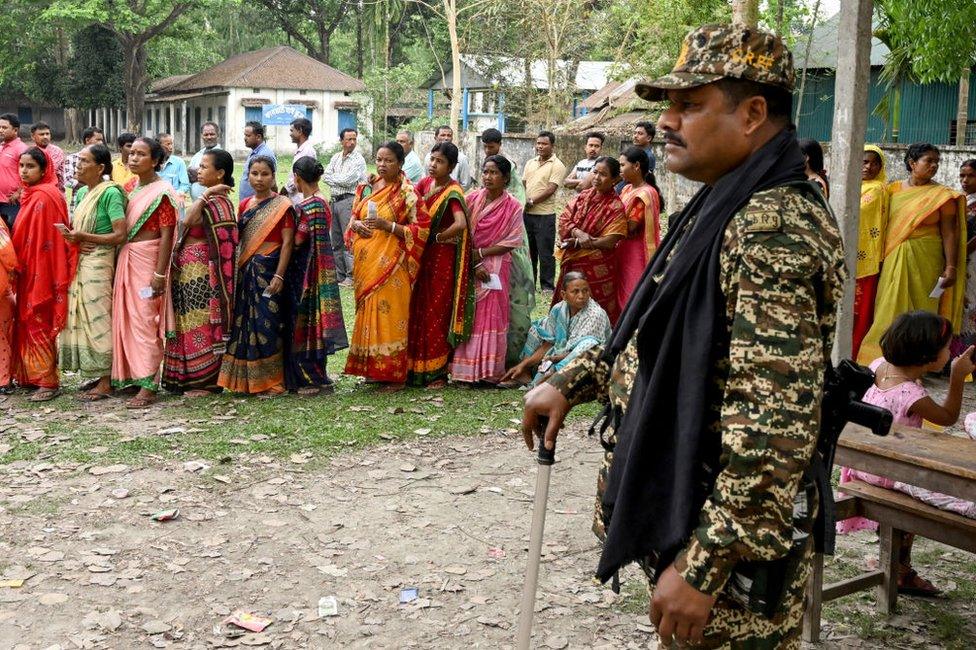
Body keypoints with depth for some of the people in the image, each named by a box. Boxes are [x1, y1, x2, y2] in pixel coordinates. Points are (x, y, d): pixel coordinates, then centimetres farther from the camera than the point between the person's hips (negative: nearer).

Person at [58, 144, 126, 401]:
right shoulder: (81, 192, 13)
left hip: (100, 262, -8)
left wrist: (83, 236, -15)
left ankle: (106, 382, 5)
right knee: (82, 319, 10)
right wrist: (76, 242, -1)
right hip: (81, 261, 8)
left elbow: (120, 235, -17)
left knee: (98, 320, -4)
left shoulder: (110, 192, -12)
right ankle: (100, 376, 19)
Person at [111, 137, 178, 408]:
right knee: (127, 316, 11)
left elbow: (166, 235, -15)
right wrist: (122, 261, 10)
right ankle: (132, 375, 21)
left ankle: (148, 385, -4)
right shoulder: (133, 189, 13)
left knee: (144, 319, -7)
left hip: (147, 259, -8)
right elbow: (124, 229, 17)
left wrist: (159, 273, -18)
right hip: (127, 259, 8)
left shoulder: (161, 192, -11)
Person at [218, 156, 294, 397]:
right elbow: (237, 239, 15)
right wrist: (239, 268, 5)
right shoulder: (245, 205, 13)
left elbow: (287, 242, -9)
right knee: (243, 321, 7)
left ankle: (270, 382, 4)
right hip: (246, 270, 6)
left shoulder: (283, 205, -4)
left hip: (269, 270, -6)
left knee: (266, 323, -6)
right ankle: (244, 379, 17)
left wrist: (279, 275, -16)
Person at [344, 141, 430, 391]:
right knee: (367, 313, 10)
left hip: (390, 264, -6)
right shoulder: (368, 187, 11)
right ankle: (373, 368, 20)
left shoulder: (406, 193, -7)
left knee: (388, 313, -5)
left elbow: (422, 228, -11)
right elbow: (354, 216, 22)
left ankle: (394, 374, 3)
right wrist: (356, 224, -2)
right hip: (365, 262, 6)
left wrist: (388, 225, -19)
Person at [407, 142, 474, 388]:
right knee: (418, 310, 9)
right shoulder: (426, 183, 8)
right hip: (422, 255, 7)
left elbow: (461, 223, -28)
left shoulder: (452, 192, -13)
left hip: (442, 256, -7)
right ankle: (416, 368, 19)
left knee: (437, 312, -1)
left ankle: (437, 372, 8)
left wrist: (438, 237, -17)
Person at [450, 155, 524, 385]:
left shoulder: (513, 206, -3)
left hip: (496, 268, -2)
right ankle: (465, 367, 9)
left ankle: (489, 370, 6)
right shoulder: (472, 199, 2)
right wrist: (473, 264, -13)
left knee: (491, 316, -2)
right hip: (469, 265, 2)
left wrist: (481, 253, -11)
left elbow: (512, 242, -6)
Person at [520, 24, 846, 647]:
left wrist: (702, 565, -28)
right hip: (686, 512, 10)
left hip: (731, 548, -9)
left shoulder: (774, 230, -23)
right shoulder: (725, 210, 10)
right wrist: (571, 382, 13)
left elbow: (775, 427, -29)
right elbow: (664, 335, 21)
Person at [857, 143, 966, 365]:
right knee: (890, 310, 6)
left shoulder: (942, 195, -1)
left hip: (924, 261, -3)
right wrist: (882, 258, 8)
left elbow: (949, 232, -5)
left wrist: (951, 267, -12)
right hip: (893, 261, 3)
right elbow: (883, 224, 10)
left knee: (919, 310, 0)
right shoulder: (894, 189, 7)